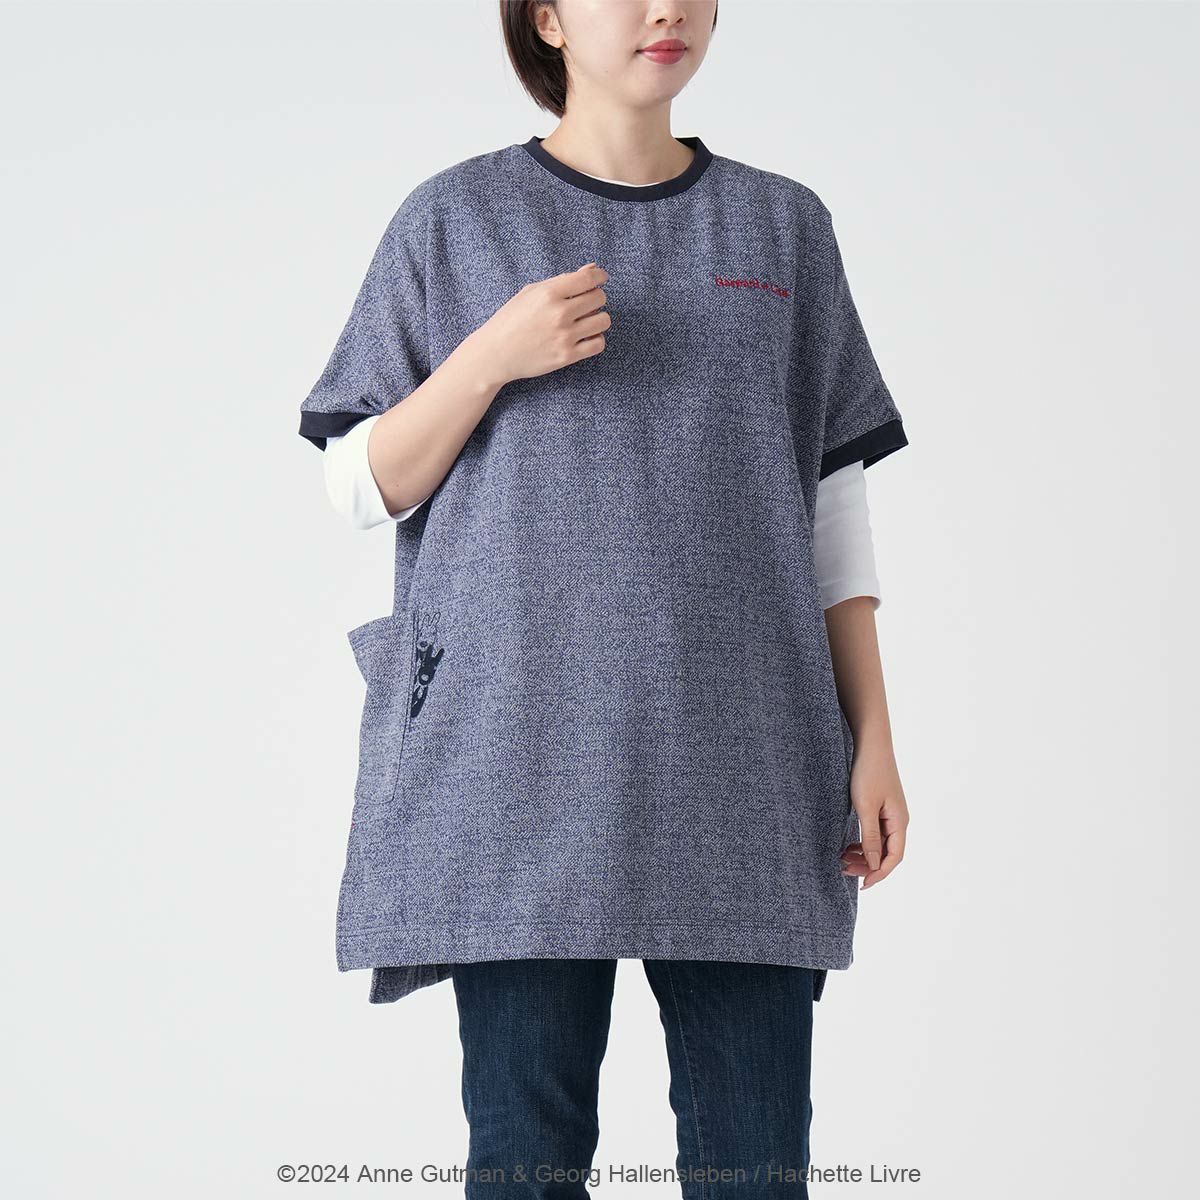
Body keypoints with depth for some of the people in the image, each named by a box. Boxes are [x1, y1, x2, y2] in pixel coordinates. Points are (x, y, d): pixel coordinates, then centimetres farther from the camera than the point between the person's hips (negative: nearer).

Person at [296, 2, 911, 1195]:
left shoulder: (783, 226, 12)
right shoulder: (455, 220, 6)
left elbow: (831, 500, 11)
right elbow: (362, 488, 5)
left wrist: (872, 738, 5)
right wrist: (493, 358, -11)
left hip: (739, 762, 2)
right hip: (518, 751, -1)